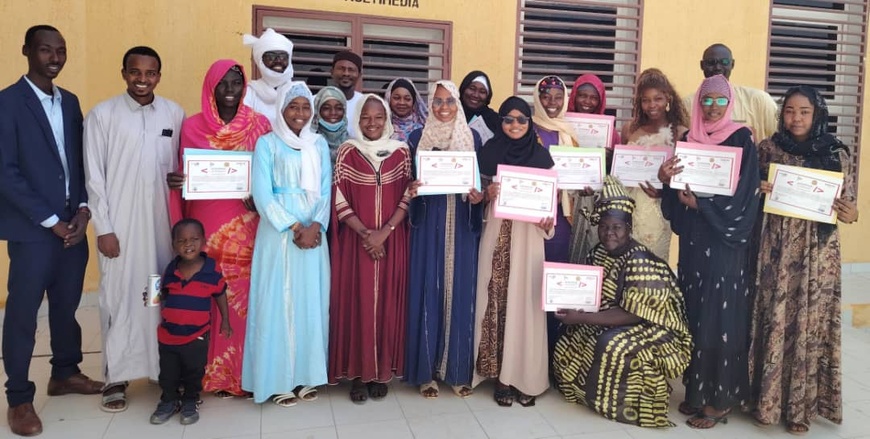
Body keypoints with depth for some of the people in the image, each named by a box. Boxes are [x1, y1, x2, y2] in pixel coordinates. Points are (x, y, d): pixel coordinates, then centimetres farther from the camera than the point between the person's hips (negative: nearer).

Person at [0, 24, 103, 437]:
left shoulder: (70, 102, 11)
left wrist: (83, 209, -2)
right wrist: (51, 222, -13)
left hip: (72, 224, 6)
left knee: (67, 304, 15)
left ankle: (65, 372, 33)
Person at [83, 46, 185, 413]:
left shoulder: (175, 114, 4)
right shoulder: (102, 115, -3)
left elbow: (183, 168, 8)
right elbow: (94, 177, -3)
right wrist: (103, 228, -6)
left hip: (163, 221, 2)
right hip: (119, 223, -2)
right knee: (119, 296, 4)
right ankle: (116, 377, 16)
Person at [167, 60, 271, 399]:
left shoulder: (260, 125, 5)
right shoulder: (192, 126, 5)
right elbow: (184, 175, 10)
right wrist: (176, 181, -12)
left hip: (245, 227, 0)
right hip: (206, 225, 0)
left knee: (243, 298, 2)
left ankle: (242, 372, 15)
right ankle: (208, 372, 17)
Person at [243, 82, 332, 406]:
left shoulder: (319, 145, 11)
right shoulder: (267, 143, 0)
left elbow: (326, 191, 6)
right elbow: (262, 194, -8)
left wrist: (315, 226, -11)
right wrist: (294, 228, -14)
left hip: (313, 233, 4)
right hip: (278, 233, -3)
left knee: (311, 302, 6)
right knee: (278, 302, -1)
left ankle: (306, 375, 18)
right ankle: (279, 379, 9)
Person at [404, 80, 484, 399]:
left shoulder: (472, 138, 8)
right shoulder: (417, 138, 6)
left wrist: (479, 196, -10)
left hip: (462, 224, 1)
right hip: (429, 223, -1)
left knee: (460, 293, 3)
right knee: (428, 293, 0)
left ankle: (458, 370, 15)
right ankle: (426, 371, 10)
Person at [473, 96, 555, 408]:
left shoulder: (541, 155, 7)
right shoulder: (490, 152, 7)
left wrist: (548, 220, -11)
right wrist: (487, 193, -14)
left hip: (528, 233, 0)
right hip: (497, 233, 0)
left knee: (524, 300, -1)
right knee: (497, 299, -2)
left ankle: (524, 375, 8)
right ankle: (501, 375, 7)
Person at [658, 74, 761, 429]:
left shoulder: (741, 138, -3)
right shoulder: (688, 138, 10)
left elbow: (744, 191, -10)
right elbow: (678, 191, 8)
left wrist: (699, 202, -15)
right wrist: (666, 179, -13)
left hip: (725, 240, -4)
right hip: (693, 239, 5)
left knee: (720, 315, -3)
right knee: (694, 313, 7)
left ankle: (721, 398, 7)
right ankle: (697, 389, 19)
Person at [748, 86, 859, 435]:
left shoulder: (837, 154, 2)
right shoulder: (768, 149, 2)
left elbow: (848, 207, 5)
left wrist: (850, 214, -17)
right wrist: (757, 192, -13)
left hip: (818, 251, 0)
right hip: (778, 248, 0)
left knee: (811, 321, 5)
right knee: (776, 318, 2)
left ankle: (802, 405, 18)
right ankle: (768, 400, 16)